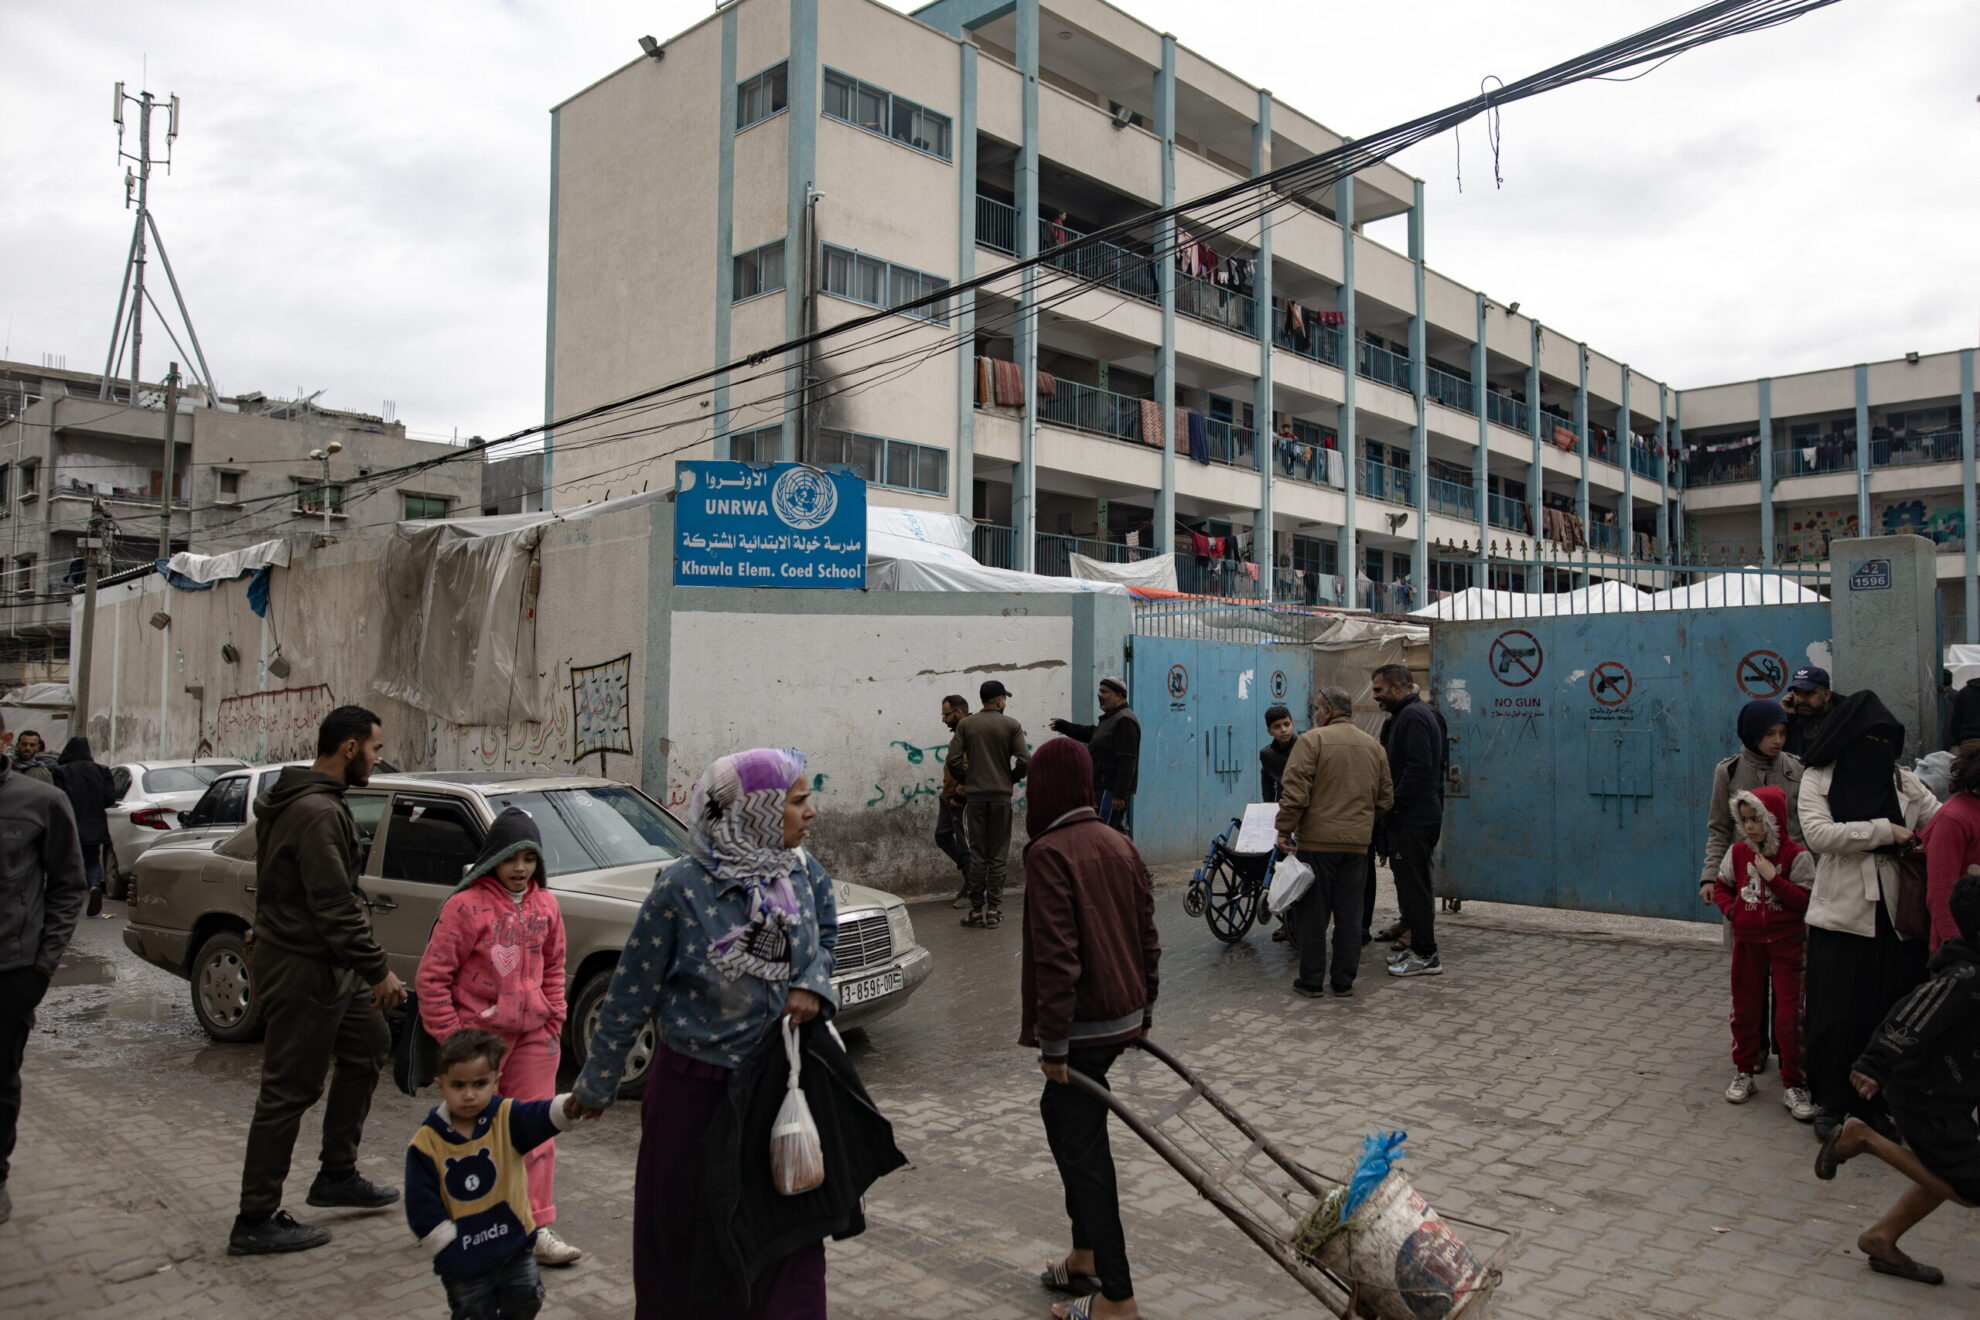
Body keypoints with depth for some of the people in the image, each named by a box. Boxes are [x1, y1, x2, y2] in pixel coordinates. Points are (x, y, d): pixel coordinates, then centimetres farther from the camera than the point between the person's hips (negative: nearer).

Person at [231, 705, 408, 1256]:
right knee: (289, 1091, -1)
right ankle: (256, 1221, 11)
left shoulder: (301, 800, 12)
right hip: (301, 968, -11)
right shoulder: (318, 812, -22)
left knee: (368, 1045, 19)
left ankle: (337, 1175, 28)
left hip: (322, 964, 11)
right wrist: (378, 971, -17)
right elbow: (336, 906, -24)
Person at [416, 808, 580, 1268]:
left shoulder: (546, 906, 4)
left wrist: (554, 1023, 7)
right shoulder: (466, 905, -13)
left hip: (532, 1038, 4)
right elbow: (431, 977, -10)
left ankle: (536, 1228, 11)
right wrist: (451, 1039, -10)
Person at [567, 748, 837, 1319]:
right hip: (694, 1084, -4)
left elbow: (825, 937, 14)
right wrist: (598, 1082, 1)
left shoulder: (804, 873, -4)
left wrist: (813, 983, -8)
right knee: (685, 1230, 12)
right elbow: (633, 990, -7)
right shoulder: (683, 887, -17)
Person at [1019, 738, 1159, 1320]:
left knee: (1081, 1142, 0)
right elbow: (1147, 932, 11)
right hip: (1123, 1013, 8)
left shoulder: (1049, 853, -17)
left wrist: (1053, 1043, -16)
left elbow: (1056, 954, -21)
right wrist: (1145, 1007, 20)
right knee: (1066, 1115, 22)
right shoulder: (1118, 843, 7)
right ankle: (1087, 1255, 31)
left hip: (1083, 1022, -8)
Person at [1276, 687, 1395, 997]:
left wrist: (1285, 831, -8)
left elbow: (1295, 793, -15)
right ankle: (1344, 981, 14)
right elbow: (1386, 799, 14)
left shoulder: (1312, 740, -7)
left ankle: (1312, 981, 9)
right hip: (1357, 843, 5)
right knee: (1349, 915, 10)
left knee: (1313, 913, 4)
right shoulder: (1374, 746, 11)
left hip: (1317, 840, -5)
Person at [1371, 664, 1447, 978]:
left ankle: (1425, 955, 0)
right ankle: (1418, 947, 23)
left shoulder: (1412, 716, -15)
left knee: (1413, 885, -5)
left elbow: (1418, 768, -24)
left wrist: (1394, 806, -17)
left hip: (1411, 819, -11)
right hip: (1421, 815, 11)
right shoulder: (1412, 714, 18)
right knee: (1415, 884, 15)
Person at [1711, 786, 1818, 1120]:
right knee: (1745, 1011, 12)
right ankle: (1744, 1073, 26)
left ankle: (1794, 1085, 7)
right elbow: (1722, 887, 14)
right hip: (1747, 942, 4)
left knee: (1789, 1016, -3)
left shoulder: (1796, 856, -11)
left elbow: (1806, 901, -16)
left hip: (1785, 944, -4)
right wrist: (1732, 909, -4)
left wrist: (1773, 878, -24)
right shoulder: (1738, 852, 2)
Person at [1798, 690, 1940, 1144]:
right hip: (1840, 915, -3)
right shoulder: (1818, 779, -1)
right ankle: (1832, 1103, 19)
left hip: (1895, 917, 3)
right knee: (1836, 1016, 3)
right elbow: (1817, 832, -15)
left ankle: (1876, 1101, 25)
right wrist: (1884, 831, -15)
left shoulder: (1904, 781, 8)